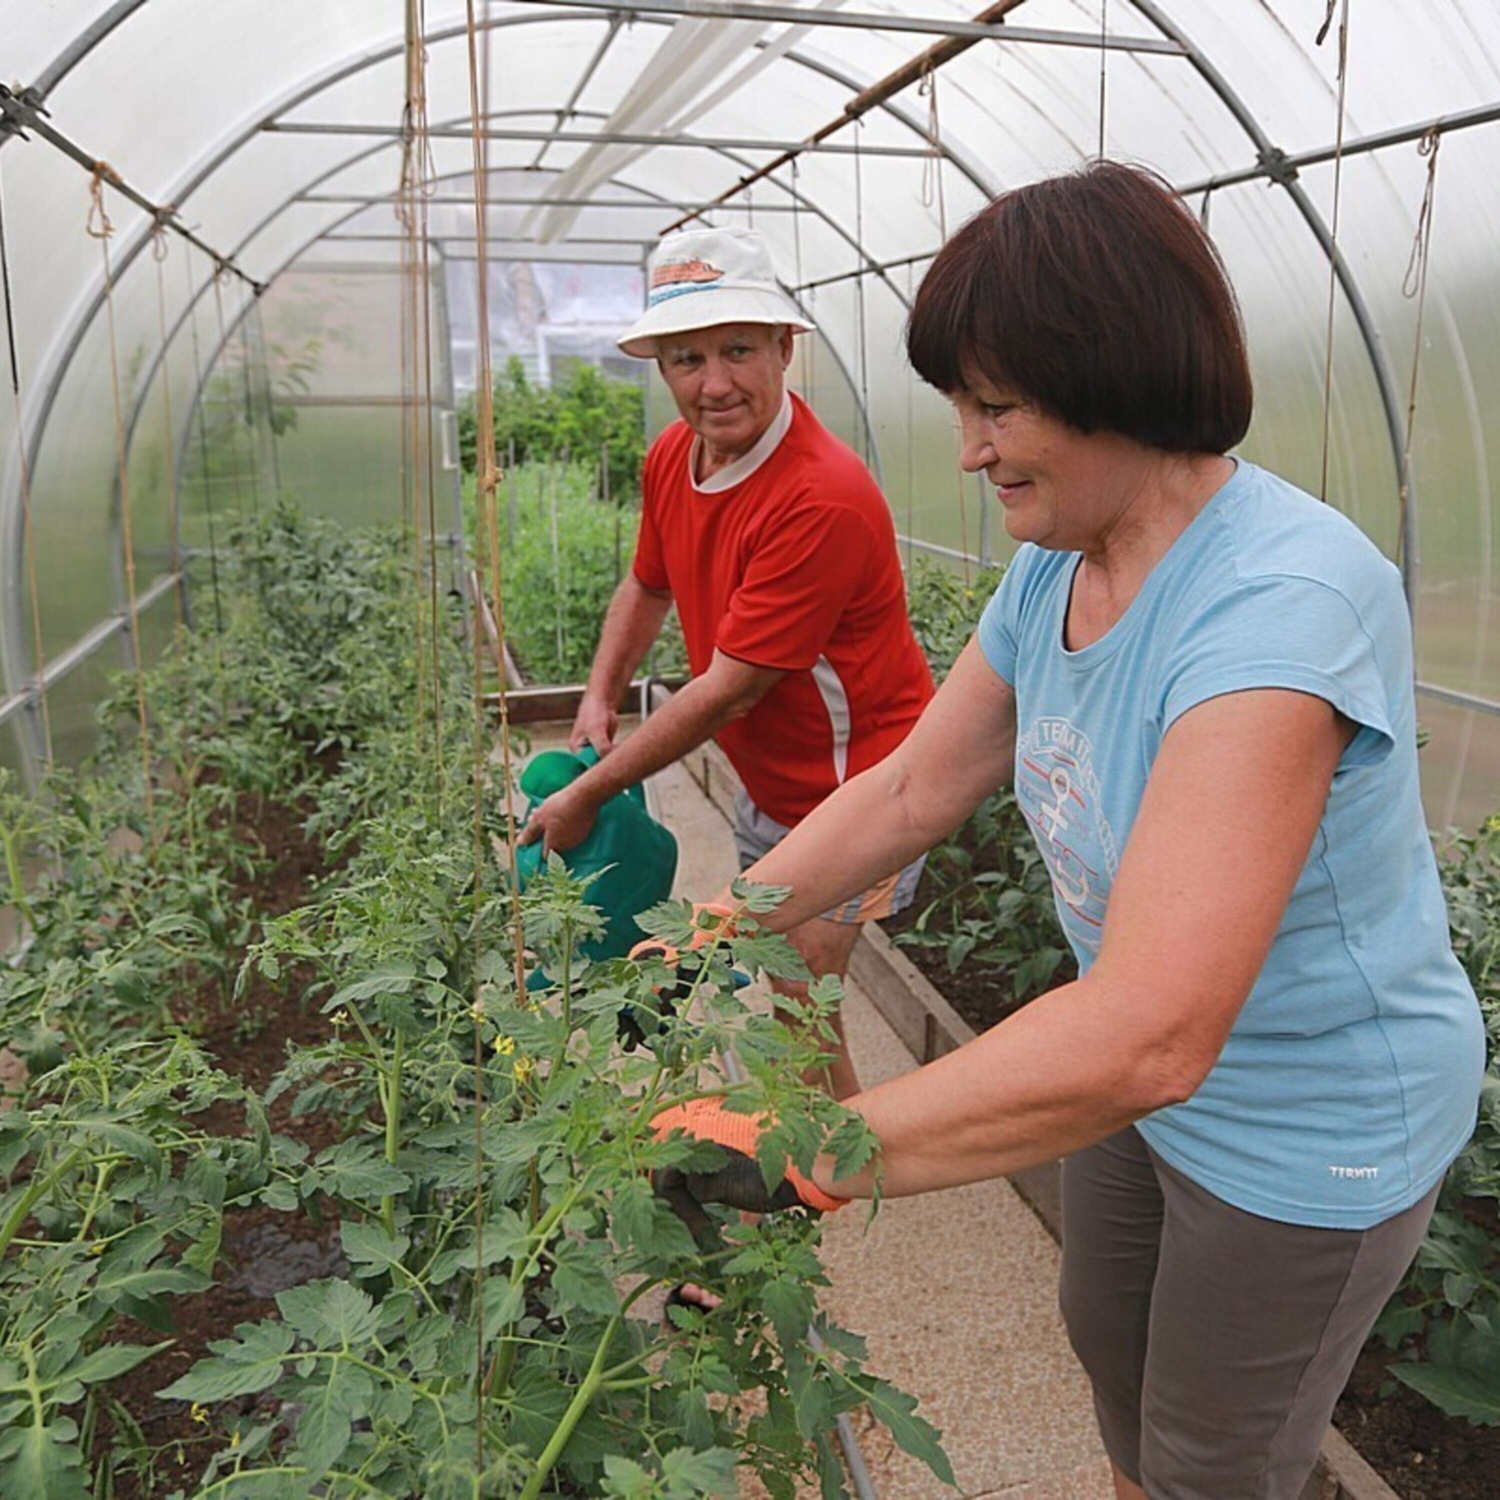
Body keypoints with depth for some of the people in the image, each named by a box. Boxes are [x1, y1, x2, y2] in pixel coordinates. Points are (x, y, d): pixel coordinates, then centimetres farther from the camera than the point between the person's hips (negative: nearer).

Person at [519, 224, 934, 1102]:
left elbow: (726, 691, -27)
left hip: (852, 793, -8)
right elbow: (648, 584, 17)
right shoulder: (672, 457, -3)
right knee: (775, 998, 21)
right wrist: (600, 698, 1)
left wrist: (589, 793, -18)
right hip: (766, 783, 9)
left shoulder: (823, 498, -31)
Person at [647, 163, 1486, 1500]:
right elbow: (910, 789, -2)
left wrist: (797, 1152, -41)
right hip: (1147, 1076, 8)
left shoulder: (1283, 602, -36)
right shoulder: (1053, 571, -8)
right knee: (1108, 1342, 30)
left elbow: (1145, 1039, -43)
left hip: (1311, 1132, -7)